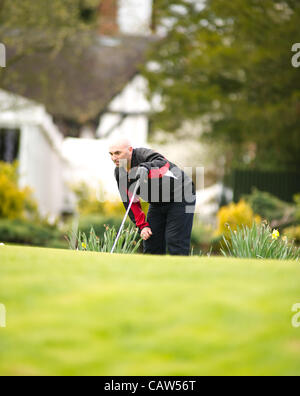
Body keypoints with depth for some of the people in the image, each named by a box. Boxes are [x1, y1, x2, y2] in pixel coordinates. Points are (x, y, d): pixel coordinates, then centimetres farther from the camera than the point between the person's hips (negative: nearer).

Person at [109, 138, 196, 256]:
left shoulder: (144, 155, -25)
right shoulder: (120, 172, -3)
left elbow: (164, 163, -47)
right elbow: (129, 201, 2)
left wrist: (145, 168, -67)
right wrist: (142, 225, -6)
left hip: (181, 198, -7)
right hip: (157, 204, 7)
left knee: (175, 242, -14)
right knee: (150, 242, 4)